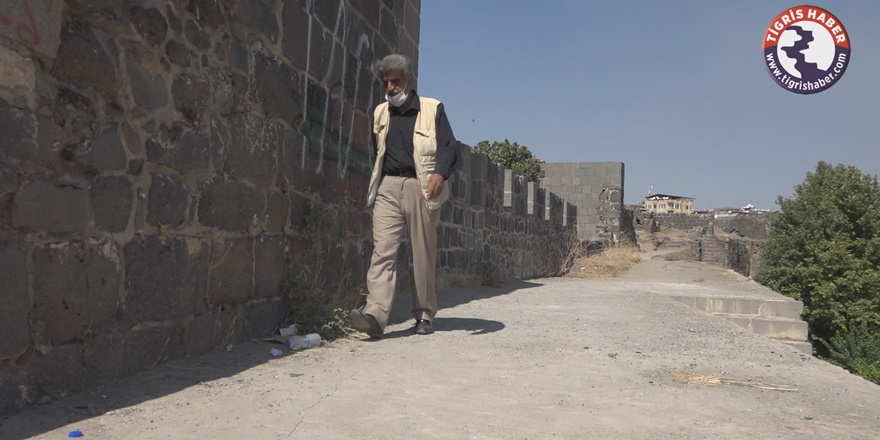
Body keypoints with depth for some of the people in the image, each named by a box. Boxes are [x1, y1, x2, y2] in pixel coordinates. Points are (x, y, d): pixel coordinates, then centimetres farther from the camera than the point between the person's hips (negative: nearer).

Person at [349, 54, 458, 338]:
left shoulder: (432, 109, 6)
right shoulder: (380, 113, 19)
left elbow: (449, 147, -2)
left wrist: (440, 174, -19)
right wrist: (373, 184, 15)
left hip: (421, 187, -3)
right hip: (387, 187, 3)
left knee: (424, 254, 3)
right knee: (382, 250, -11)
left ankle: (425, 315, 15)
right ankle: (375, 314, -19)